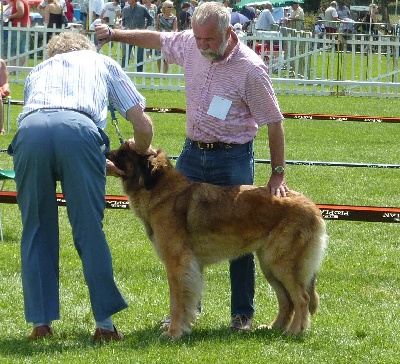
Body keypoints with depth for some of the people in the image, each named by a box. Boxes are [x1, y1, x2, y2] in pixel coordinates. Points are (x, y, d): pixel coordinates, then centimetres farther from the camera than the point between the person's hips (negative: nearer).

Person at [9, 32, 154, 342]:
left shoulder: (38, 71, 41)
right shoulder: (102, 63, 35)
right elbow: (143, 125, 25)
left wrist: (103, 165, 42)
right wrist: (138, 155, 46)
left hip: (29, 130, 2)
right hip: (78, 129, -2)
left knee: (36, 231, 13)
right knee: (89, 231, 6)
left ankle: (41, 322, 12)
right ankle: (104, 323, 8)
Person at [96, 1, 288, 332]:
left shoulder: (250, 68, -19)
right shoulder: (190, 44, -4)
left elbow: (274, 122, -14)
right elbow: (156, 39, 18)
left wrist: (278, 173, -15)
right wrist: (114, 35, 15)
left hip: (233, 158, -6)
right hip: (193, 152, 6)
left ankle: (243, 314, 10)